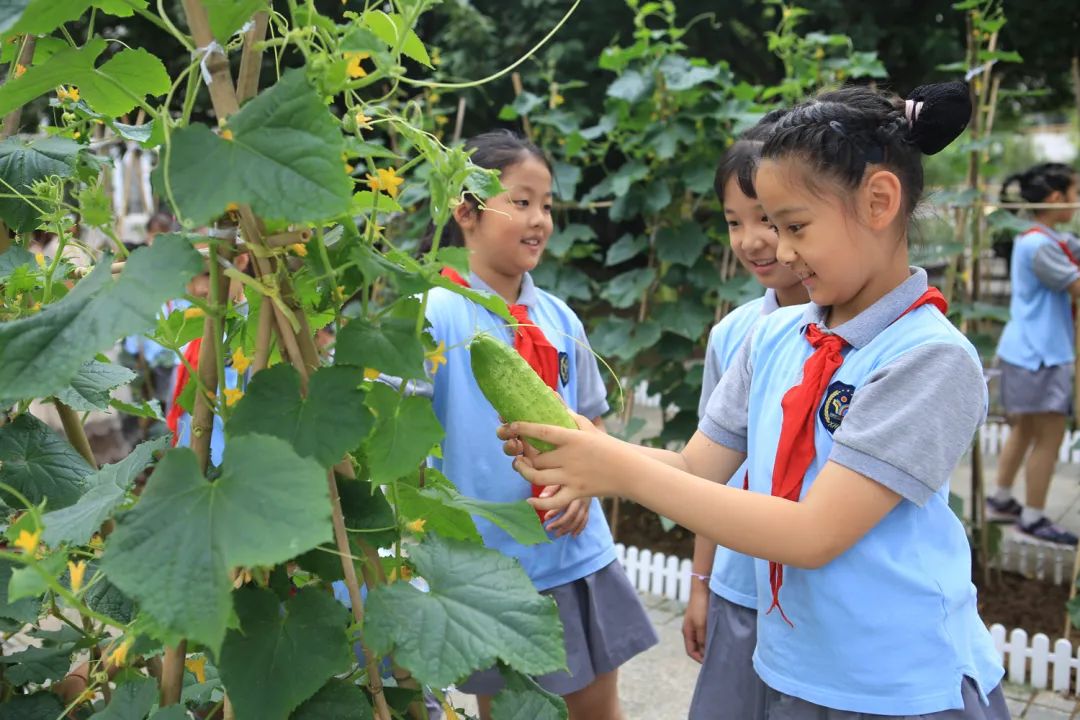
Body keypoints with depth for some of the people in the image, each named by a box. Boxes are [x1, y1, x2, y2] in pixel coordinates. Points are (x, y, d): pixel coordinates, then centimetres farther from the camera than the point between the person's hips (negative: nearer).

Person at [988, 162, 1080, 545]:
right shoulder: (1039, 245, -19)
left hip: (1031, 350, 10)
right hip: (1039, 352, -10)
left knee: (1025, 429, 18)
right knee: (1049, 435, -2)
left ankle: (1000, 500, 27)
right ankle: (1033, 518, 6)